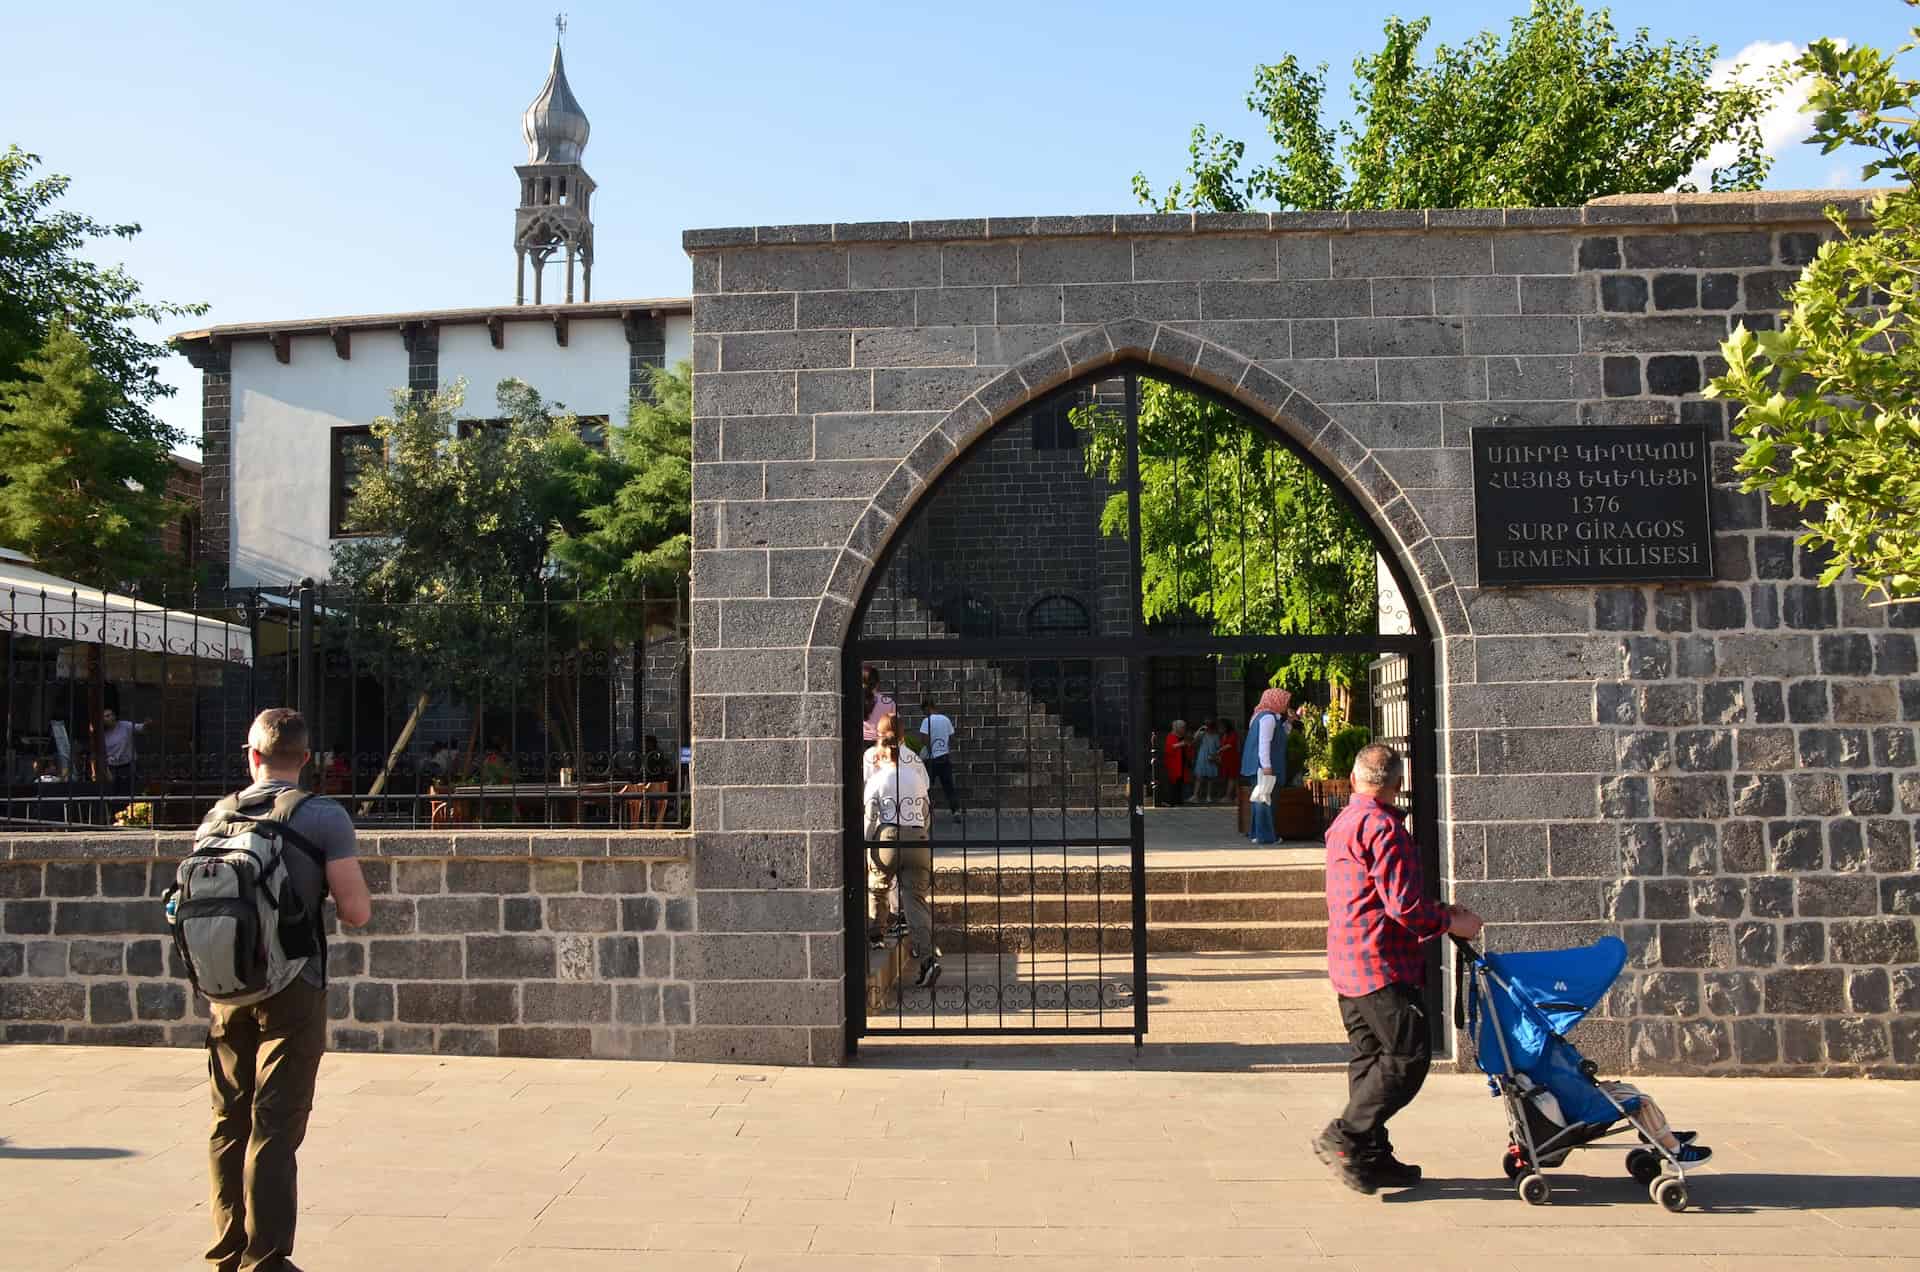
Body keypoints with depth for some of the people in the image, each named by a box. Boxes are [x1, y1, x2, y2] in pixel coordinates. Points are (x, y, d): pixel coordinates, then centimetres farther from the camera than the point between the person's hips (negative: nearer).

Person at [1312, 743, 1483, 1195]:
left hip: (1348, 964, 10)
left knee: (1371, 1057, 12)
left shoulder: (1343, 823, 17)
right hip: (1382, 964, -10)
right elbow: (1403, 905, -19)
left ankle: (1370, 1158, 14)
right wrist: (1451, 922, -5)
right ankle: (1345, 1136, -8)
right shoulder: (1384, 825, -14)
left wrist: (1436, 911, 20)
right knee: (1408, 1056, -6)